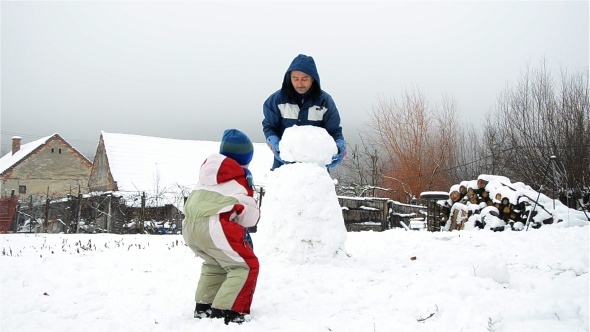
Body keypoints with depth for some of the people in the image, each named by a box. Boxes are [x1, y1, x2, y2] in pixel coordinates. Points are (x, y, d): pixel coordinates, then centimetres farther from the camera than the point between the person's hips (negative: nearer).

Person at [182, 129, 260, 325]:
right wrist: (255, 213, 27)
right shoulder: (239, 180, 2)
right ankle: (224, 312, -11)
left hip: (189, 226, 8)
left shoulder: (209, 172, 22)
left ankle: (203, 306, 31)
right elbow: (249, 217, 4)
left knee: (215, 264, 31)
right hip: (214, 227, -8)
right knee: (246, 266, -2)